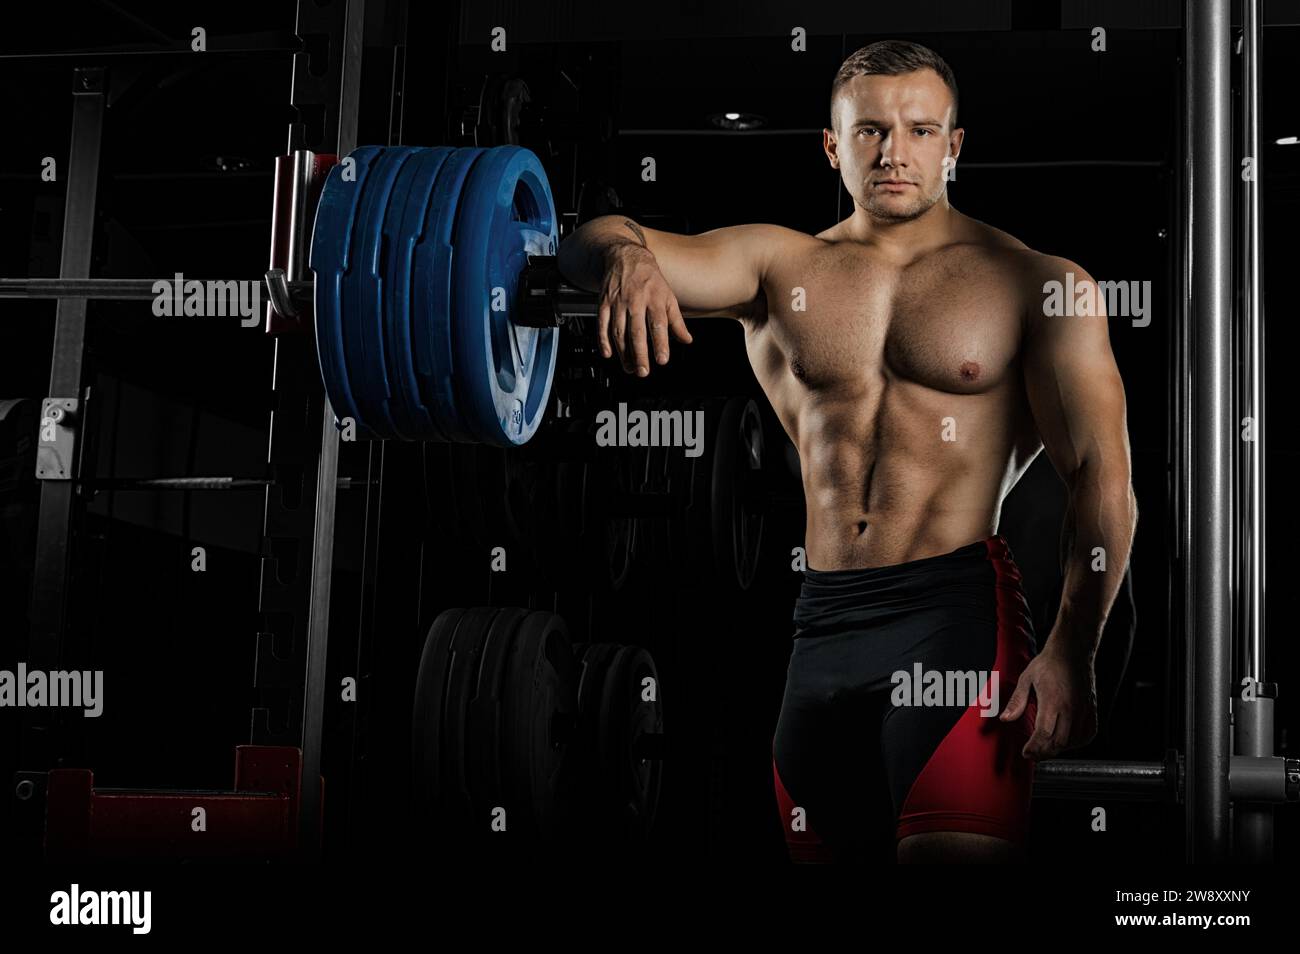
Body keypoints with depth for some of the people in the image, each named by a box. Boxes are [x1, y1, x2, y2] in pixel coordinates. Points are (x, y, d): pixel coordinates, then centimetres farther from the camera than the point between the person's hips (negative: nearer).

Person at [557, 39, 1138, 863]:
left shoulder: (1036, 284, 3)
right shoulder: (778, 267, 11)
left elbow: (1101, 477, -2)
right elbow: (593, 247, 0)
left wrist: (1072, 650, -13)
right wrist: (625, 255, -26)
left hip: (958, 612, -4)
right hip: (822, 622, 4)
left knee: (957, 854, -17)